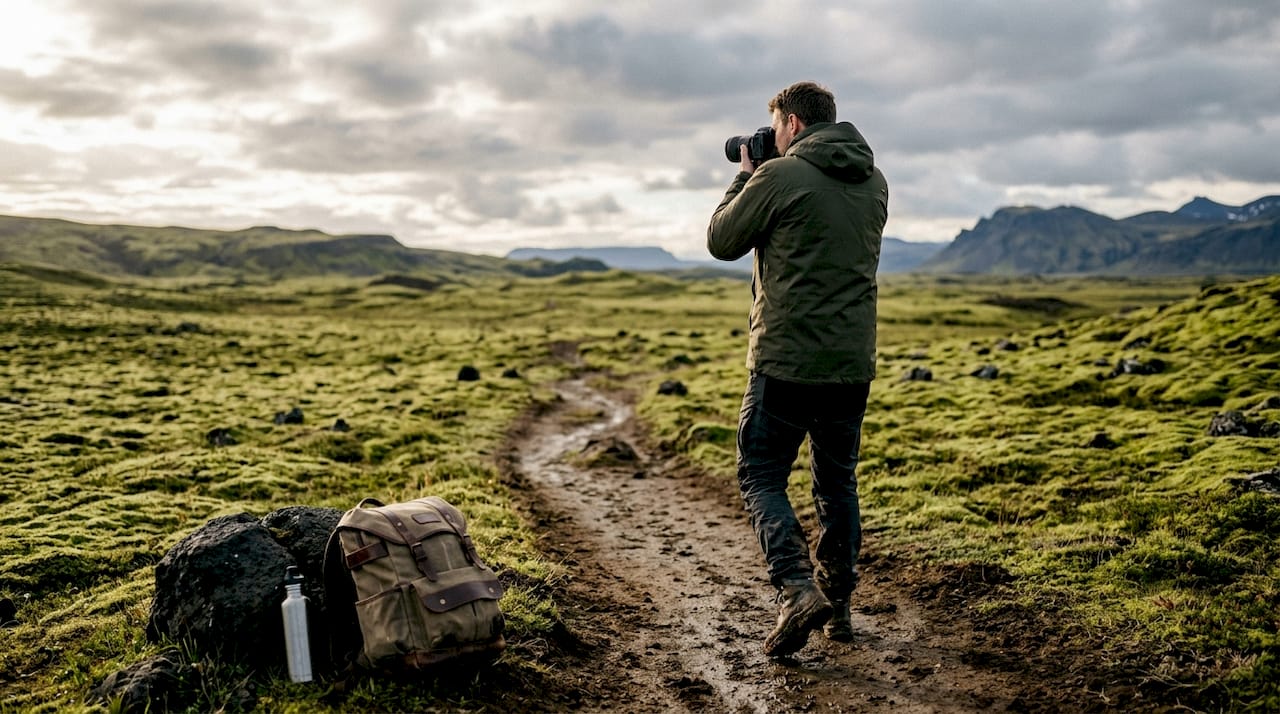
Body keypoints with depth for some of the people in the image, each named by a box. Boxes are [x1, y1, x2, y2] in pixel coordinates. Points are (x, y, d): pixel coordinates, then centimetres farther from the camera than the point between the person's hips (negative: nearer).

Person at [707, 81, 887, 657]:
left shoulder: (778, 177, -11)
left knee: (761, 479, 7)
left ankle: (798, 590, -10)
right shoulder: (874, 182, 10)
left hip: (786, 361, -6)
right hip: (853, 365, 6)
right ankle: (837, 605, 24)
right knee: (838, 484, 17)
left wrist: (744, 177, 14)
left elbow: (721, 242, 0)